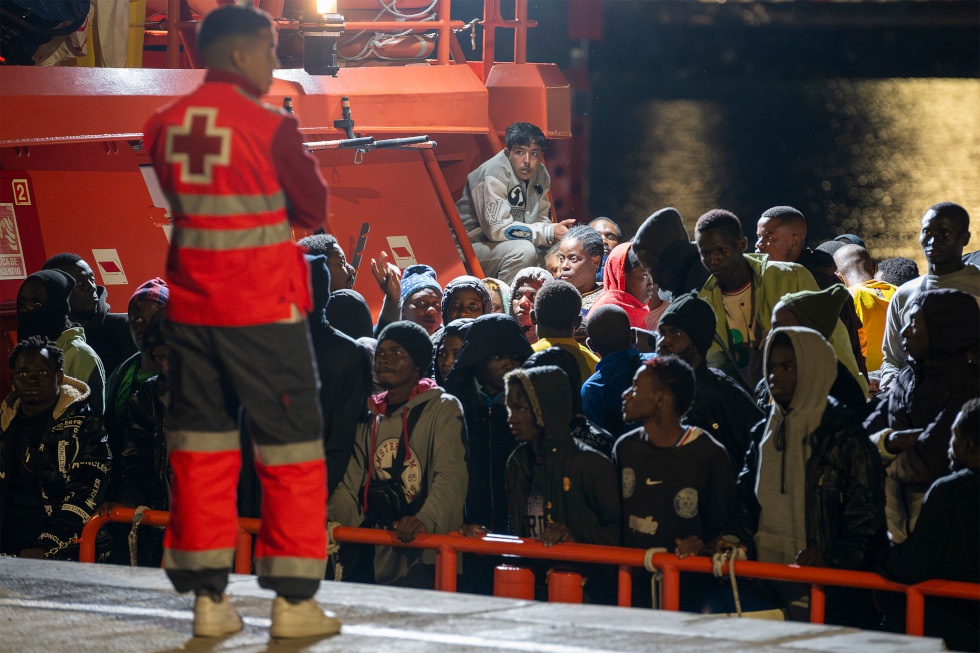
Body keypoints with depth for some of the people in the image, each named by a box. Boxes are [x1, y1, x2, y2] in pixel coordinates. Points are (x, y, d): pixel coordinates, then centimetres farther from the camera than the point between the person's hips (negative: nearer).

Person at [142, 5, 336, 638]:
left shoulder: (165, 124, 3)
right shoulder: (271, 127, -14)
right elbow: (314, 209, -5)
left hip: (190, 306, 5)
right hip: (265, 307, -5)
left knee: (200, 447, 11)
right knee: (290, 447, 3)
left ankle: (208, 596, 10)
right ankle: (294, 602, 2)